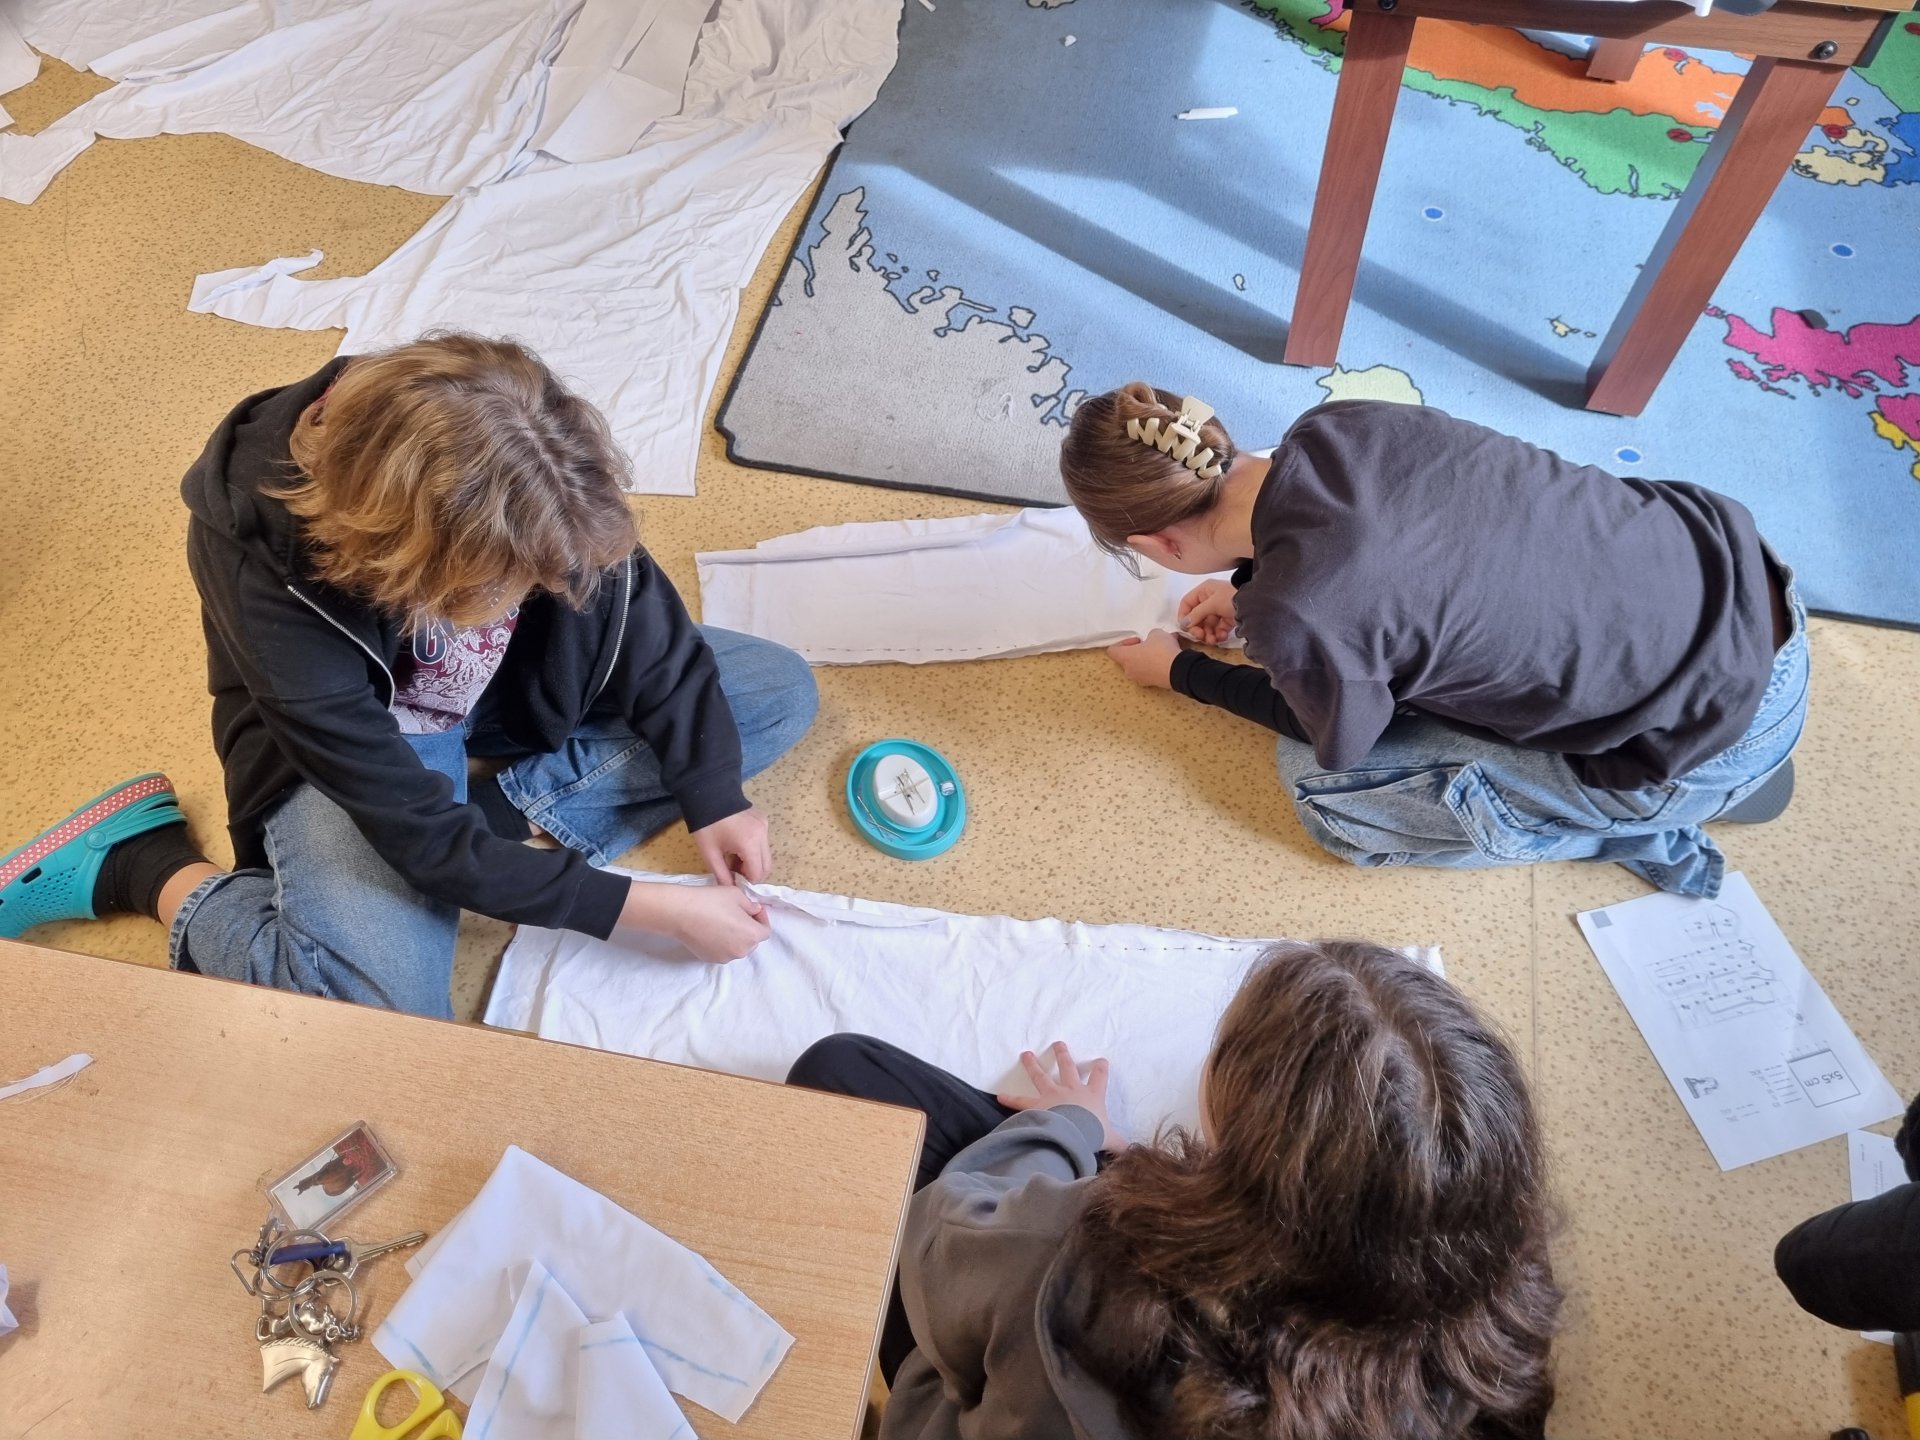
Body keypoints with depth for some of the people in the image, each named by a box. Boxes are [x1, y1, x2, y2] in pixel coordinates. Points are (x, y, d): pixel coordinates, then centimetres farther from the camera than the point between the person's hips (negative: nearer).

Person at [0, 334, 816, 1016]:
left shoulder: (526, 498, -29)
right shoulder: (269, 576, -37)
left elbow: (651, 634, -11)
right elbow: (434, 846, -32)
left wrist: (712, 796, -13)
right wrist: (660, 909, -30)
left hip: (514, 684, 5)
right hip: (355, 739, -4)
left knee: (781, 692, -6)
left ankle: (511, 804, -11)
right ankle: (150, 864, -2)